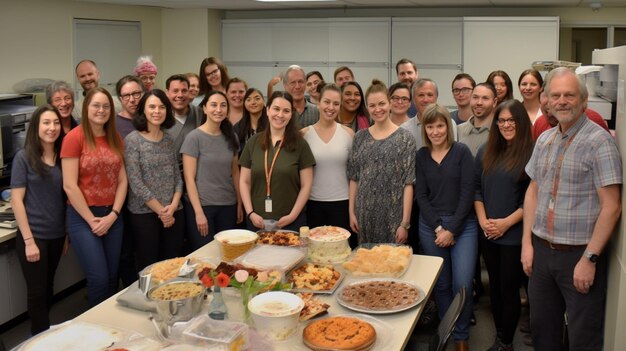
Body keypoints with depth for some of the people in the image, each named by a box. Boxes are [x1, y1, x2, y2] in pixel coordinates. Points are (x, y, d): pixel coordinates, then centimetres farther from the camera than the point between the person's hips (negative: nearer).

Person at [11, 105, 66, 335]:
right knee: (37, 291, 4)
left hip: (56, 235, 5)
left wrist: (67, 234, 9)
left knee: (48, 288, 16)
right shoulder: (23, 157, -9)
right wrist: (29, 240, -15)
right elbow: (16, 200, -11)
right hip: (33, 236, -5)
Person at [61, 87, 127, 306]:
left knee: (112, 276, 9)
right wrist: (91, 220, -11)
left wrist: (113, 215, -5)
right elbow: (69, 186, -13)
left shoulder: (115, 139, 8)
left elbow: (122, 180, 7)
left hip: (112, 216, 5)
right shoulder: (74, 137, -9)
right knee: (99, 278, -5)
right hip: (83, 216, -5)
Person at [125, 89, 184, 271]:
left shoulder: (169, 140, 9)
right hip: (143, 213, -5)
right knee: (148, 268, 2)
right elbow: (135, 182, -12)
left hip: (174, 213, 5)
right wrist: (160, 211, -11)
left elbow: (177, 176, 9)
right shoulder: (132, 140, -7)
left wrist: (173, 206, -7)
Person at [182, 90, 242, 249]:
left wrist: (239, 204, 8)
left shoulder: (230, 137, 7)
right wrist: (199, 212, -14)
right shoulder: (194, 137, -8)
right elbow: (189, 178, -10)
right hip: (202, 206, -4)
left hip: (228, 206, 5)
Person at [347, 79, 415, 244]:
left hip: (393, 214, -3)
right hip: (365, 213, 3)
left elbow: (408, 183, -7)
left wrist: (405, 222, -11)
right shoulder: (360, 137, 6)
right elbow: (354, 178, 8)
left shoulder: (404, 138, -4)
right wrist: (352, 212, 3)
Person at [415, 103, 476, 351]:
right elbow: (421, 196, 2)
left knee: (462, 283, -6)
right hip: (430, 226, 2)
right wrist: (438, 228, -7)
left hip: (462, 225, -2)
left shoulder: (461, 152, -3)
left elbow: (467, 193, -8)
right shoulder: (421, 156, 5)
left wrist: (452, 229, -11)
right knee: (441, 283, 7)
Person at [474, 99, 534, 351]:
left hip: (515, 235, -5)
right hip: (487, 234, 5)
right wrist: (483, 221, -4)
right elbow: (476, 188, 8)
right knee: (494, 286, 14)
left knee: (509, 289, 4)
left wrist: (506, 223, -14)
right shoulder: (486, 152, 7)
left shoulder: (532, 154, -9)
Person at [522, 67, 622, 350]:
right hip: (541, 250, 6)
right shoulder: (544, 140, 8)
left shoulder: (599, 141, -12)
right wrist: (527, 242, 7)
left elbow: (611, 207, -15)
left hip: (579, 254, -5)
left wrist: (589, 259, -17)